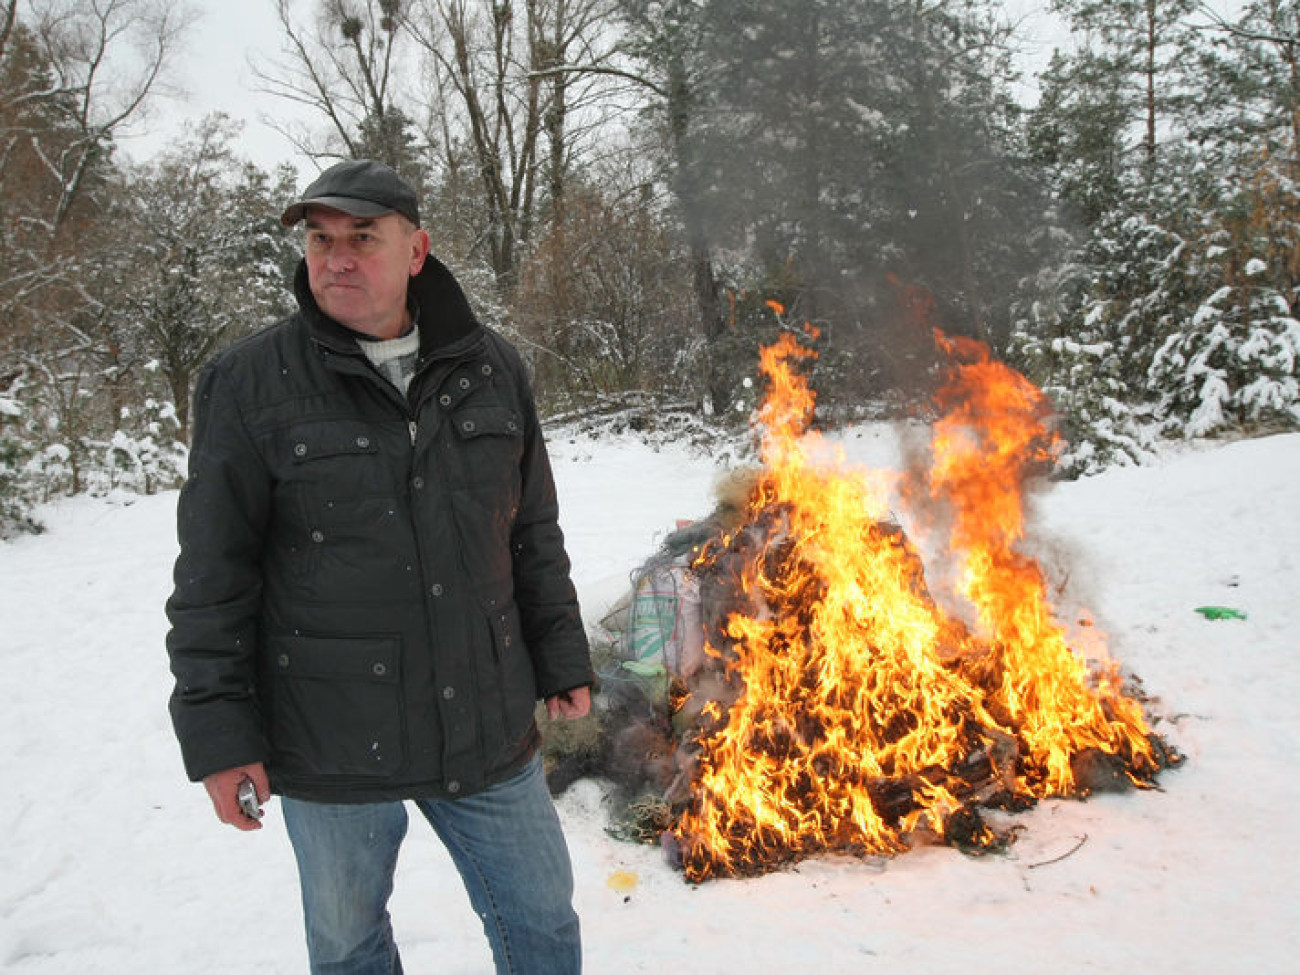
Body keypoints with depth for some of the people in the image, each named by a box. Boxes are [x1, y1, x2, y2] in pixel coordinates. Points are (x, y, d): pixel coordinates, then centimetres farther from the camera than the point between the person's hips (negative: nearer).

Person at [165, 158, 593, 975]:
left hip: (489, 729, 3)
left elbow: (535, 535, 9)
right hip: (331, 747, -2)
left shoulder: (491, 369, 1)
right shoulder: (250, 385, -9)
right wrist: (217, 728, -7)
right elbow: (213, 577, -6)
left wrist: (562, 659, 10)